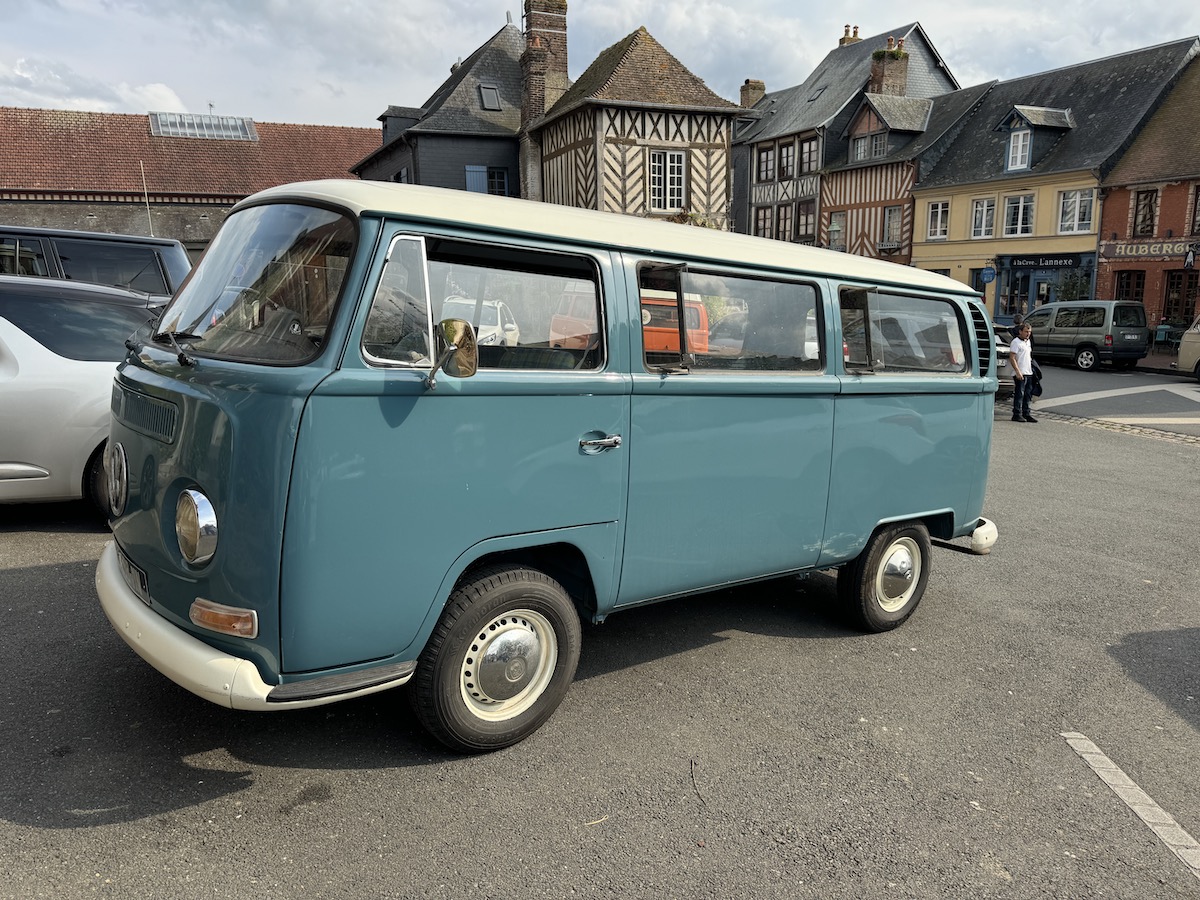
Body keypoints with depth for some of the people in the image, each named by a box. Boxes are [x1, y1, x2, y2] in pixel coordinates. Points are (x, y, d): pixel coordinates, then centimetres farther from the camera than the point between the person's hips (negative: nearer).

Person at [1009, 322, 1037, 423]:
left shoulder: (1028, 341, 17)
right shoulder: (1016, 342, -10)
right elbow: (1012, 358, -16)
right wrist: (1018, 371, -22)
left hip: (1029, 373, 9)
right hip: (1020, 374, -9)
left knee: (1028, 394, 11)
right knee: (1019, 394, -7)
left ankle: (1026, 414, 17)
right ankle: (1017, 414, -2)